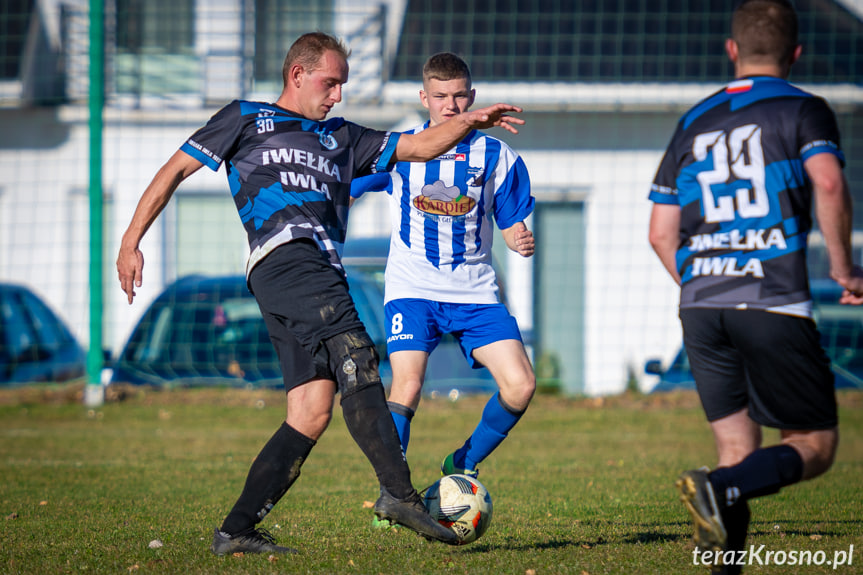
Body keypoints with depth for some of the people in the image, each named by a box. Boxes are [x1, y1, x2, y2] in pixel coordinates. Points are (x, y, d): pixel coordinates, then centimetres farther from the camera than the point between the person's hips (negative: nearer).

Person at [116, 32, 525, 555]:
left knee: (313, 413, -4)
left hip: (322, 272, 7)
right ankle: (399, 491, -38)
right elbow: (176, 170, 16)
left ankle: (236, 530, -4)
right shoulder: (247, 119, 18)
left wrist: (469, 122, 12)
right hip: (284, 255, -7)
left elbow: (420, 147, 31)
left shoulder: (342, 139, 33)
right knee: (357, 359, -26)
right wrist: (131, 241, 8)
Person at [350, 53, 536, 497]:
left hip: (474, 290, 2)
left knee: (520, 385, -12)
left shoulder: (496, 156, 3)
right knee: (408, 385, -23)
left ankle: (463, 466, 12)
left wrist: (522, 242, -15)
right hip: (412, 288, -2)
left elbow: (511, 227, 7)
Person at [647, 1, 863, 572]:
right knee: (815, 444, 3)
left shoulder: (694, 123, 18)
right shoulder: (802, 109, 4)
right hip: (774, 305, -5)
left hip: (700, 307, 5)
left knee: (739, 451, 11)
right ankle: (721, 488, -24)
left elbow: (661, 234, 17)